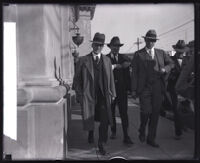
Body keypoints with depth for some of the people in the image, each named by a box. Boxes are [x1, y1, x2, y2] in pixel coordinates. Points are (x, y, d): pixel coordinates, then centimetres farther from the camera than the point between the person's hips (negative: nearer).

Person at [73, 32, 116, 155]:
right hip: (88, 94, -1)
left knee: (105, 120, -4)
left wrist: (112, 93, 7)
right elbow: (77, 78, 3)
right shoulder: (83, 60, 3)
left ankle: (101, 143, 12)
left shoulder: (107, 60, 12)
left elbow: (111, 78, 12)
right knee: (89, 119, 7)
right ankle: (91, 134, 38)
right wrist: (79, 94, -3)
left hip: (103, 95, 2)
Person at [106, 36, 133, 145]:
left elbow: (127, 74, 3)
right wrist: (115, 66, -19)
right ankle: (113, 131, 29)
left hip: (122, 89, 1)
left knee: (124, 113, -4)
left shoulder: (124, 58, 10)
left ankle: (126, 136, -2)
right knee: (111, 112, 11)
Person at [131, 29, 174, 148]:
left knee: (155, 113, 6)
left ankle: (151, 138, 18)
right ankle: (142, 131, 20)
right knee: (146, 111, -11)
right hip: (144, 88, -3)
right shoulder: (138, 54, 3)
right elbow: (134, 73, 0)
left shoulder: (161, 53, 13)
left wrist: (165, 69, -4)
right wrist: (134, 90, -4)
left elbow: (171, 63, 20)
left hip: (158, 88, 3)